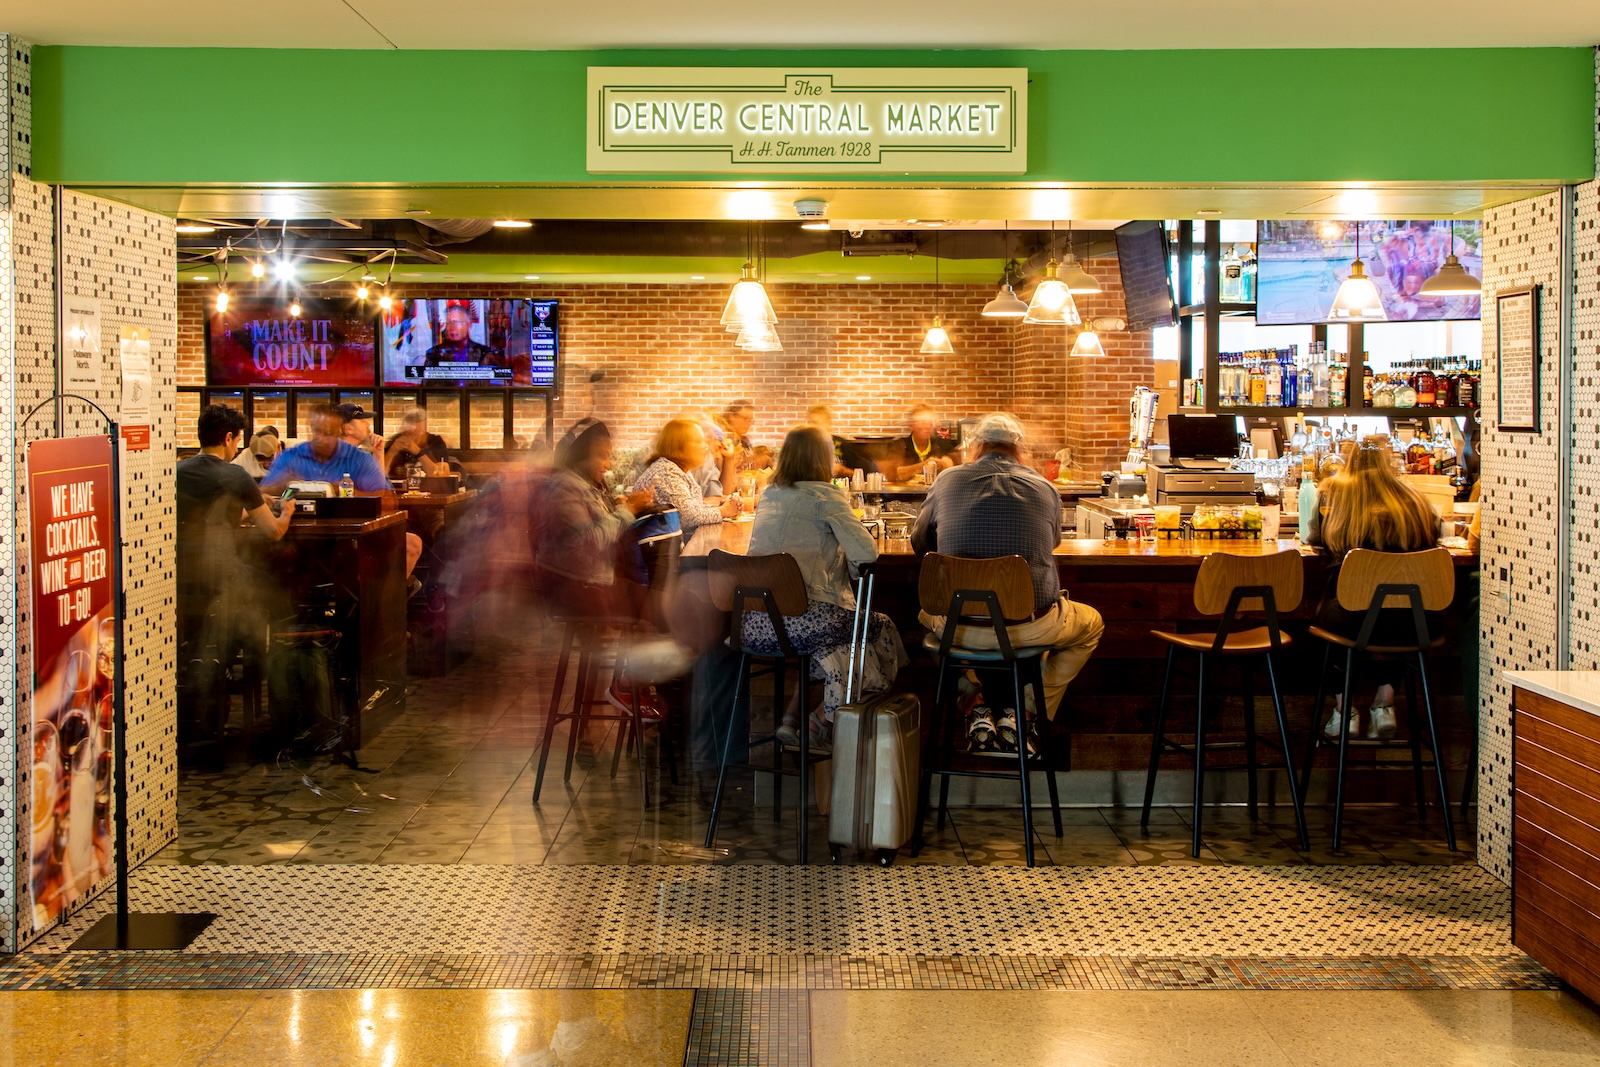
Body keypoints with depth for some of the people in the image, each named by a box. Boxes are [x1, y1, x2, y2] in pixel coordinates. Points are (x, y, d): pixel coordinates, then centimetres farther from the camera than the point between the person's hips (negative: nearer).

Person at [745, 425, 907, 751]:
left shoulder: (769, 495, 15)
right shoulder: (825, 496, -5)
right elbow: (867, 552, -13)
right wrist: (847, 557, 9)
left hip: (754, 624, 7)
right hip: (801, 621, -7)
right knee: (880, 628, 19)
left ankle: (791, 717, 22)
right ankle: (825, 721, 16)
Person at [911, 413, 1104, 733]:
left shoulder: (947, 481, 1)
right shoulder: (1045, 489, 1)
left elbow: (920, 543, 17)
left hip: (959, 627, 1)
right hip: (1030, 628, -1)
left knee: (928, 611, 38)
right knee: (1091, 624, 30)